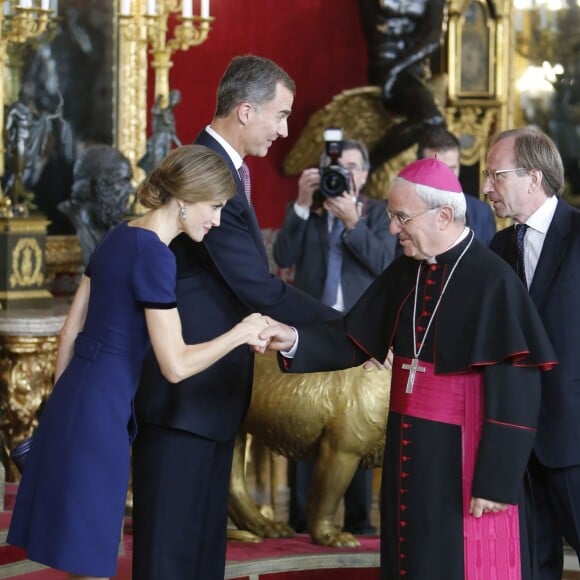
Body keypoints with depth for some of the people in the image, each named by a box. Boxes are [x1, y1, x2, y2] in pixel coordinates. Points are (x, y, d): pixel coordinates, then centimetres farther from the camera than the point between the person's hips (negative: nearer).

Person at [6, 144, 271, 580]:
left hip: (73, 403, 9)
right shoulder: (154, 255, -15)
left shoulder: (119, 238, 12)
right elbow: (176, 365, -18)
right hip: (99, 413, -9)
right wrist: (240, 332, -6)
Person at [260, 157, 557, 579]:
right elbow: (353, 340, 9)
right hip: (408, 452, 7)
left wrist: (496, 481, -18)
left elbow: (517, 391, -17)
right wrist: (296, 340, -10)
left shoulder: (492, 280, -15)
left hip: (463, 459, -7)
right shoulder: (405, 272, 7)